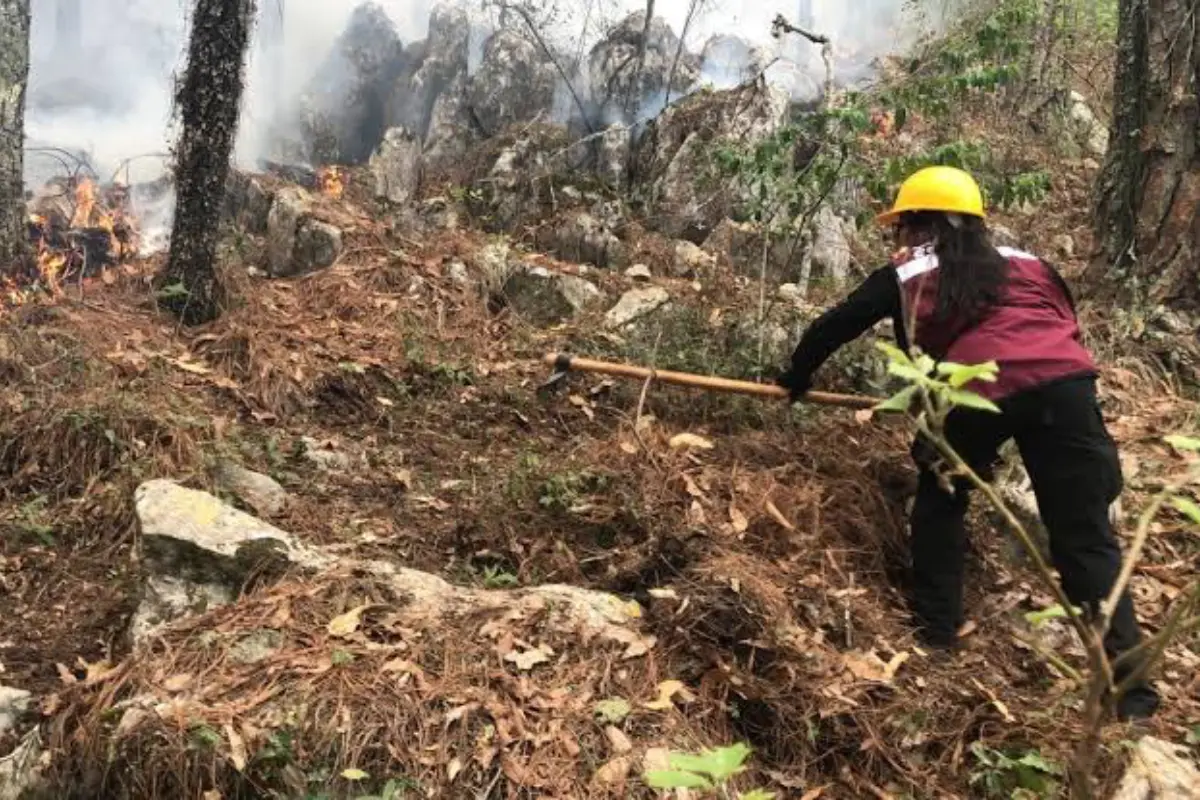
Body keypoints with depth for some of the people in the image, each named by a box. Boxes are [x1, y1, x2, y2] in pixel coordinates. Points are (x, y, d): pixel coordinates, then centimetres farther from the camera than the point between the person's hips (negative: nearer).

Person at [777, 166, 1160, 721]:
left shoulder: (906, 276, 21)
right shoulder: (1027, 262, 28)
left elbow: (834, 325, 26)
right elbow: (1067, 322, 27)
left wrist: (795, 380, 40)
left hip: (976, 395, -2)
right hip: (1064, 382, 2)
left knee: (939, 505, 25)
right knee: (1086, 537, 8)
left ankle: (935, 631, 28)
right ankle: (1130, 685, 5)